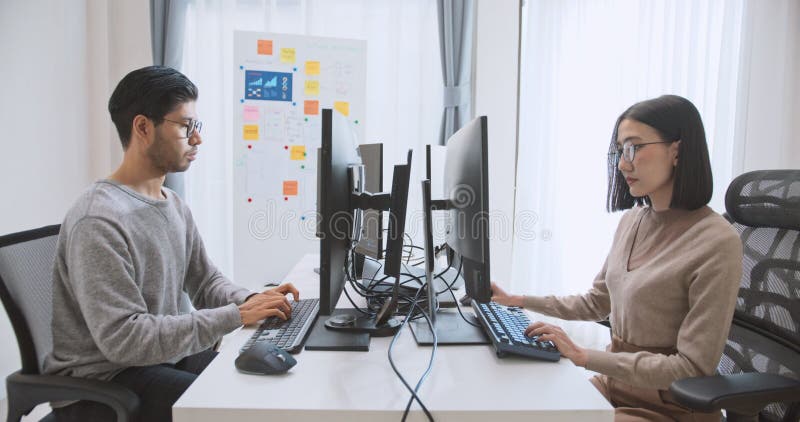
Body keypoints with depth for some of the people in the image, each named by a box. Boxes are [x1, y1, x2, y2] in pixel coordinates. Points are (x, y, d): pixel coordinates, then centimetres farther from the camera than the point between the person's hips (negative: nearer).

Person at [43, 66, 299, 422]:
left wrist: (250, 301, -11)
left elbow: (205, 282, 11)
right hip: (99, 381, -8)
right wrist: (236, 316, -28)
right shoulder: (99, 221, -23)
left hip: (164, 354, 8)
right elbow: (122, 338, -28)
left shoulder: (174, 206, 5)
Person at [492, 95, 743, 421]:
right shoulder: (632, 220, 2)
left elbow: (693, 367, -21)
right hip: (613, 385, 6)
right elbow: (596, 303, 13)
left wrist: (584, 357, -22)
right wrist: (518, 301, 8)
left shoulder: (717, 244, -21)